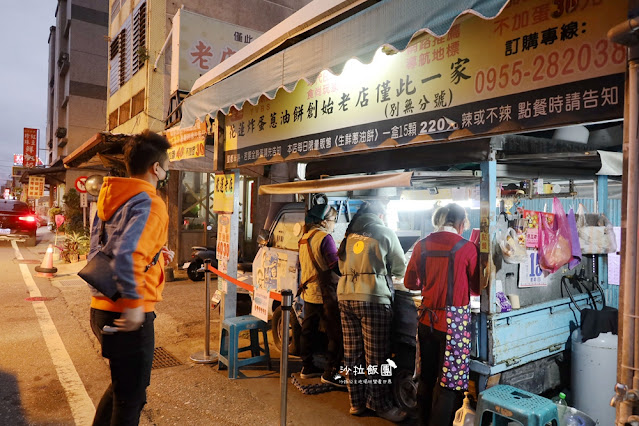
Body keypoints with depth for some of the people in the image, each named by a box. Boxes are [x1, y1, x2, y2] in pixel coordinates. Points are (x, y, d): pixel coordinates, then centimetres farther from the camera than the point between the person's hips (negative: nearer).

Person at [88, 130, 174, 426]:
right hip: (129, 317, -9)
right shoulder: (149, 203, -17)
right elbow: (126, 254, -32)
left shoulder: (110, 198, 10)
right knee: (130, 399, 8)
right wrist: (134, 304, -26)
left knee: (122, 385, 27)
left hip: (102, 308, 9)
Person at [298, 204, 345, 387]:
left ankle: (306, 367, 27)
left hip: (308, 293, 10)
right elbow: (337, 267, -18)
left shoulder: (304, 238, 11)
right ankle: (330, 373, 3)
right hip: (324, 294, -9)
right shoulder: (324, 238, -16)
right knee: (336, 335, -1)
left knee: (308, 331, 17)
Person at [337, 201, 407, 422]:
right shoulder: (385, 232, 3)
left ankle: (357, 402, 21)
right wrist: (384, 269, 31)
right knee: (376, 356, 3)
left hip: (345, 296, 5)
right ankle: (381, 405, 13)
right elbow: (400, 267, 9)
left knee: (352, 354, 10)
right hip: (372, 298, -5)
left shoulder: (350, 234, 16)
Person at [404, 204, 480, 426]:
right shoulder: (467, 248, -9)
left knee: (426, 377, 18)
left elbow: (410, 282, 9)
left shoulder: (422, 245, 1)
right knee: (449, 382, 6)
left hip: (427, 318, 5)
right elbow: (477, 289, 0)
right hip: (454, 320, -5)